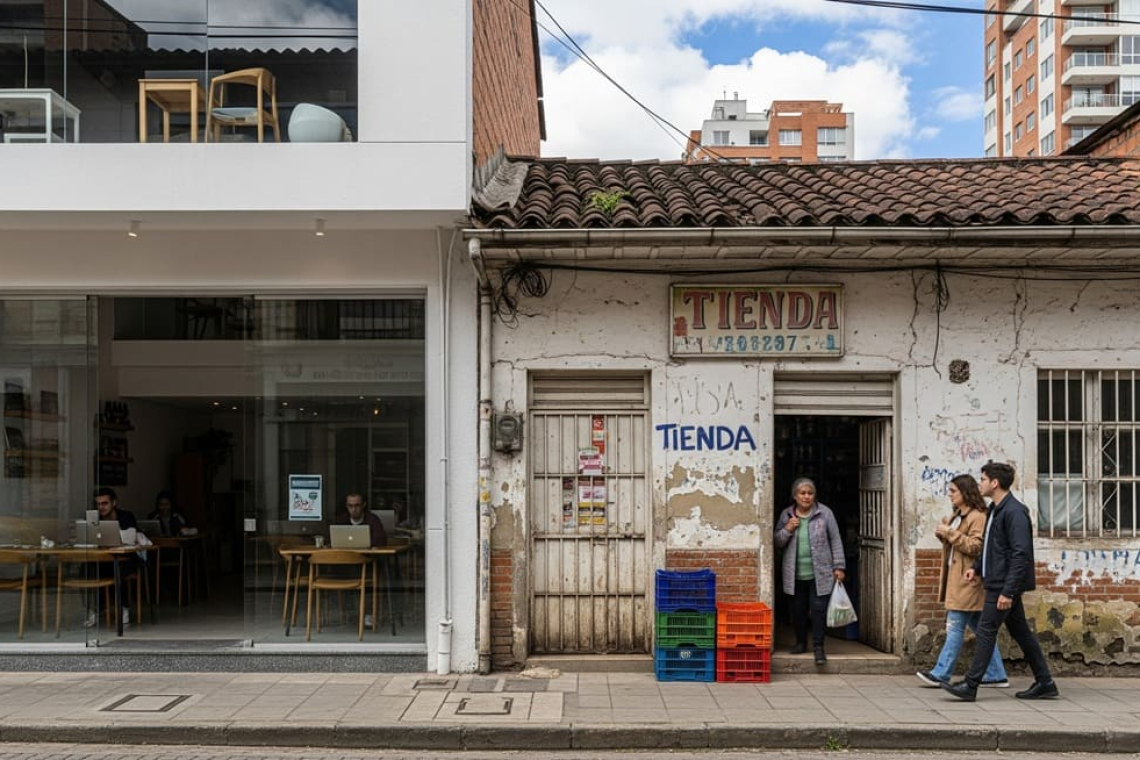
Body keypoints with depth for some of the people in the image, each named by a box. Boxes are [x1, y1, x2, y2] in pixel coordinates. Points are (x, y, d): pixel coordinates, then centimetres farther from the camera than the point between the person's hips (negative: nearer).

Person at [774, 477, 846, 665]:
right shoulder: (786, 515, 5)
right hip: (795, 574, 3)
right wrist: (787, 529, -11)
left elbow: (835, 540, 1)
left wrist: (839, 566, -2)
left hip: (820, 573, -2)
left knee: (818, 609, -4)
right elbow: (777, 542, 8)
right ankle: (801, 642, 26)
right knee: (798, 609, 10)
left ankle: (818, 646, 7)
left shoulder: (824, 513, -2)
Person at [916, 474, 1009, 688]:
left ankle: (941, 674, -3)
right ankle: (996, 676, 18)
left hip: (968, 580, -10)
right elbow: (951, 543, 24)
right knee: (981, 628, 12)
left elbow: (976, 547, -20)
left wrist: (951, 533, -20)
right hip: (957, 579, 10)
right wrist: (942, 532, 4)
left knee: (955, 627, -6)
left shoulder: (978, 517, -12)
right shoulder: (957, 516, 17)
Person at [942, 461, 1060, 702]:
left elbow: (1020, 554, -22)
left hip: (1005, 584, -10)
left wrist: (1008, 591, -23)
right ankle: (1045, 683, 22)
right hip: (997, 583, 10)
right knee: (1021, 632, 14)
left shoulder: (1014, 512, -18)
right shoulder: (995, 510, 14)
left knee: (986, 631, -6)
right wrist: (977, 567, 10)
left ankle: (970, 686, -1)